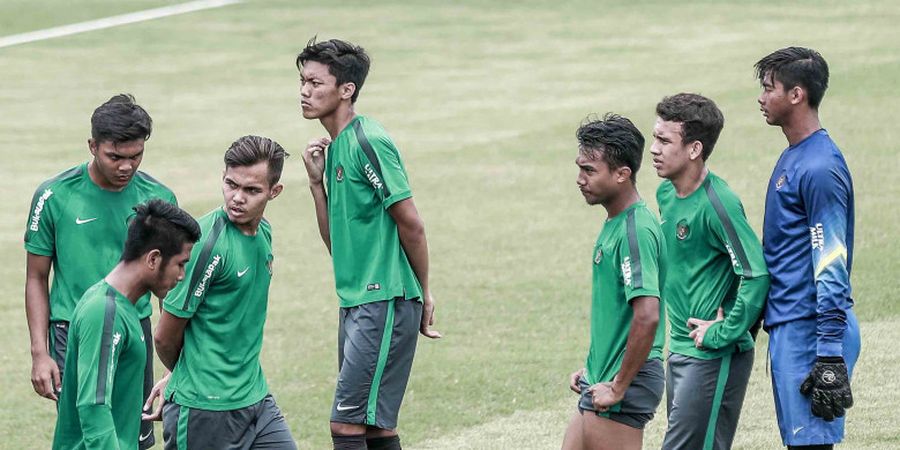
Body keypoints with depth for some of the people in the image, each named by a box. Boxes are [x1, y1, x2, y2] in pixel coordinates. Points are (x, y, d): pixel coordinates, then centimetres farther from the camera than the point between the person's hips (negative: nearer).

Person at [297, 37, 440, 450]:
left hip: (384, 304, -10)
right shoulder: (335, 148, 15)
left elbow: (411, 225, -13)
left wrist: (424, 294, -4)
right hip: (356, 304, 10)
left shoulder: (368, 142, -13)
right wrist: (316, 181, 5)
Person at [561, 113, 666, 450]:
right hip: (601, 383, 10)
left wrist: (618, 386, -21)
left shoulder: (635, 231, -19)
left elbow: (647, 317, -28)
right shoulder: (614, 223, 12)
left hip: (625, 385, -10)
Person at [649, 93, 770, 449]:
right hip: (679, 351, 9)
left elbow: (757, 274, -25)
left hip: (713, 358, -9)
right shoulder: (666, 194, 8)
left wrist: (723, 333, -19)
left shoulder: (716, 203, -20)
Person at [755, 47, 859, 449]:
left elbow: (831, 269, -20)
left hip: (810, 329, -10)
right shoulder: (791, 159, 15)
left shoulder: (820, 167, -16)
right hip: (787, 326, 10)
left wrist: (830, 357, -22)